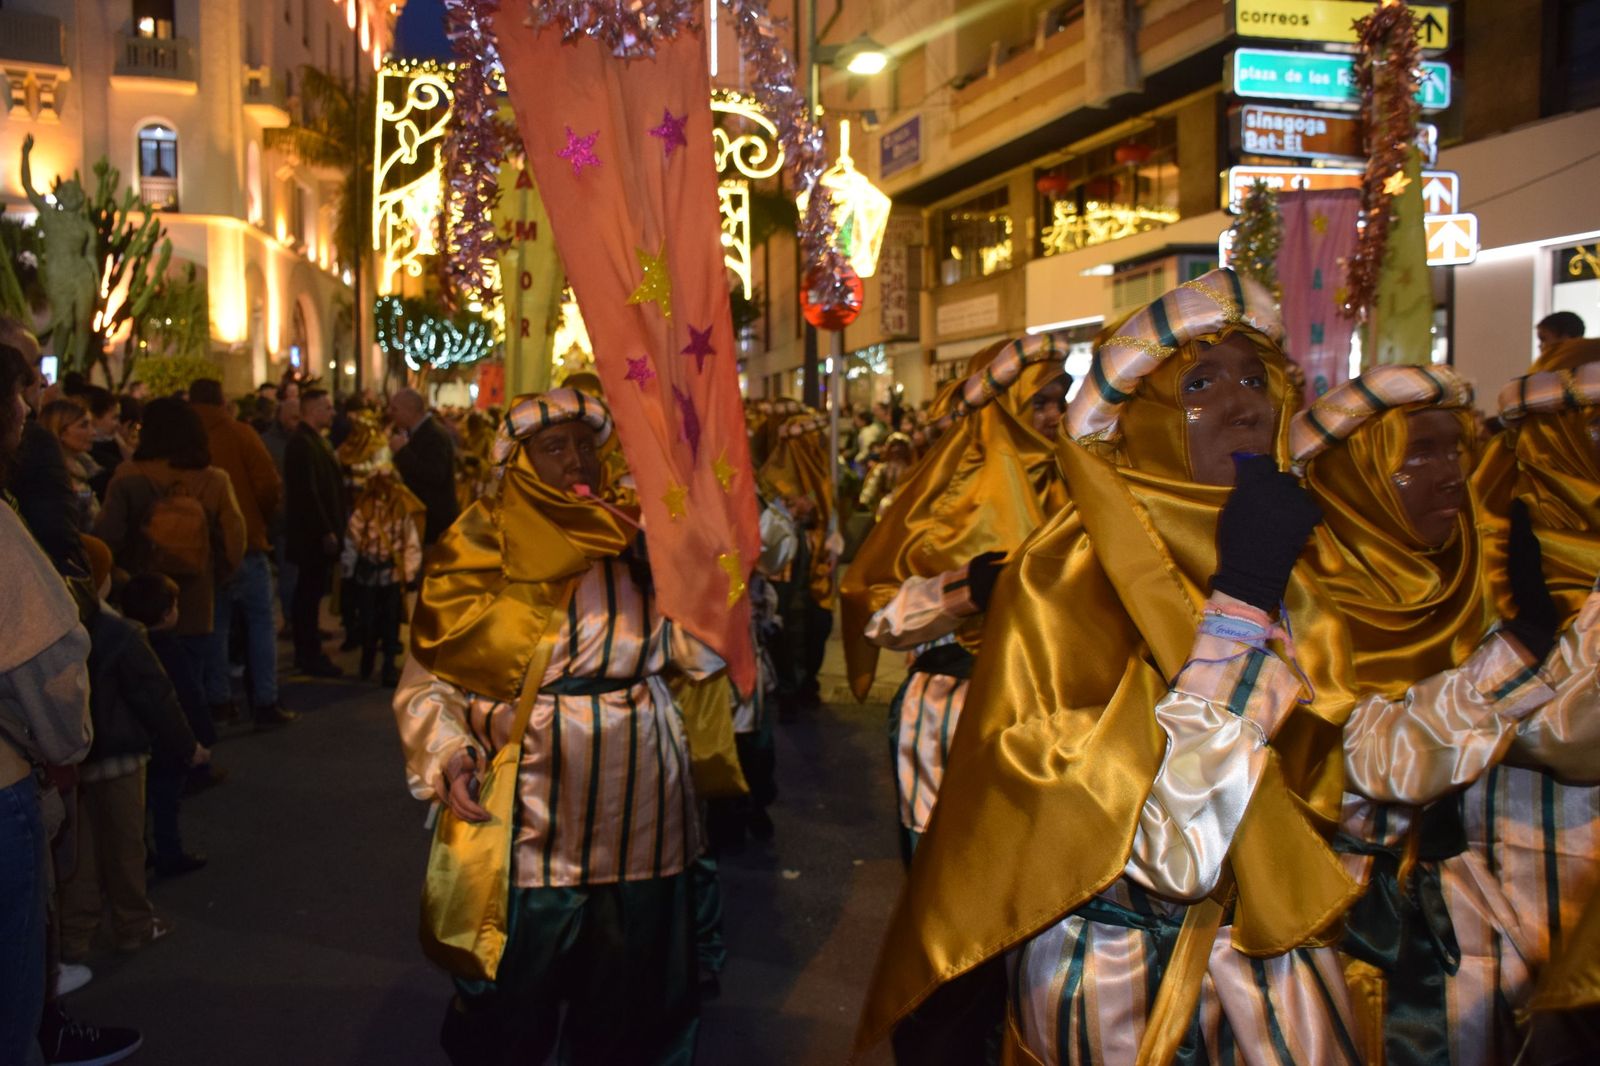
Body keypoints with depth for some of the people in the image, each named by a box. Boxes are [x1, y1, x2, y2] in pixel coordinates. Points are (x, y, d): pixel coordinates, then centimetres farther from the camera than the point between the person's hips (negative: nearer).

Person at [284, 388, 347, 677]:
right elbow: (307, 492, -22)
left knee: (308, 594, 15)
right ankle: (311, 657, 3)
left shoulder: (313, 440, 16)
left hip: (317, 534, 10)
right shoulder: (302, 443, -16)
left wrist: (333, 529, 15)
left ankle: (306, 653, 23)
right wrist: (326, 532, -21)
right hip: (313, 534, -10)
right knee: (310, 595, -3)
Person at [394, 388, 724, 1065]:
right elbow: (425, 681, 1)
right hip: (524, 820, -2)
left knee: (630, 1005, 16)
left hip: (636, 812, 2)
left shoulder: (637, 541, 4)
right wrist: (447, 753, -16)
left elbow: (704, 654, -5)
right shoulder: (478, 548, 0)